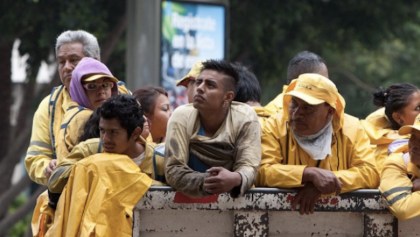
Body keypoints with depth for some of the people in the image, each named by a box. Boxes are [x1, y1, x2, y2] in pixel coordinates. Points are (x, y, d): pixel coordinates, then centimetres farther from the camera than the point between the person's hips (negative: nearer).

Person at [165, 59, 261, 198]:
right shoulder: (182, 116, -11)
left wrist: (235, 179, -35)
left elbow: (248, 166, -13)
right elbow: (173, 169, -14)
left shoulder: (246, 118, -10)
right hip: (188, 197, 1)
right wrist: (203, 182, -33)